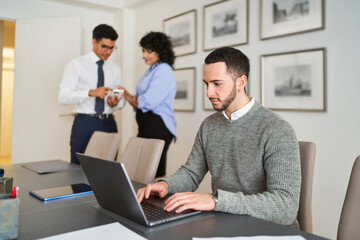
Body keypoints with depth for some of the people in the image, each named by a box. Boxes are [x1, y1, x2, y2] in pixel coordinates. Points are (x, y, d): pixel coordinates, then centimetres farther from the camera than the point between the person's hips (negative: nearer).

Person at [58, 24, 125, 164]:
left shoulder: (115, 69, 12)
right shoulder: (76, 64, 0)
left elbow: (122, 100, 14)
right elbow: (63, 97, -11)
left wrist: (116, 103, -10)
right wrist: (91, 92, -25)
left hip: (109, 125, 4)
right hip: (84, 124, -3)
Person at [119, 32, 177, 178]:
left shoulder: (164, 70, -10)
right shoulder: (151, 70, 20)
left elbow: (148, 102, -18)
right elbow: (139, 103, 21)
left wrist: (129, 97, 0)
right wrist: (128, 96, 2)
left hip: (158, 127, -9)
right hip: (146, 127, 9)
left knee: (155, 174, -5)